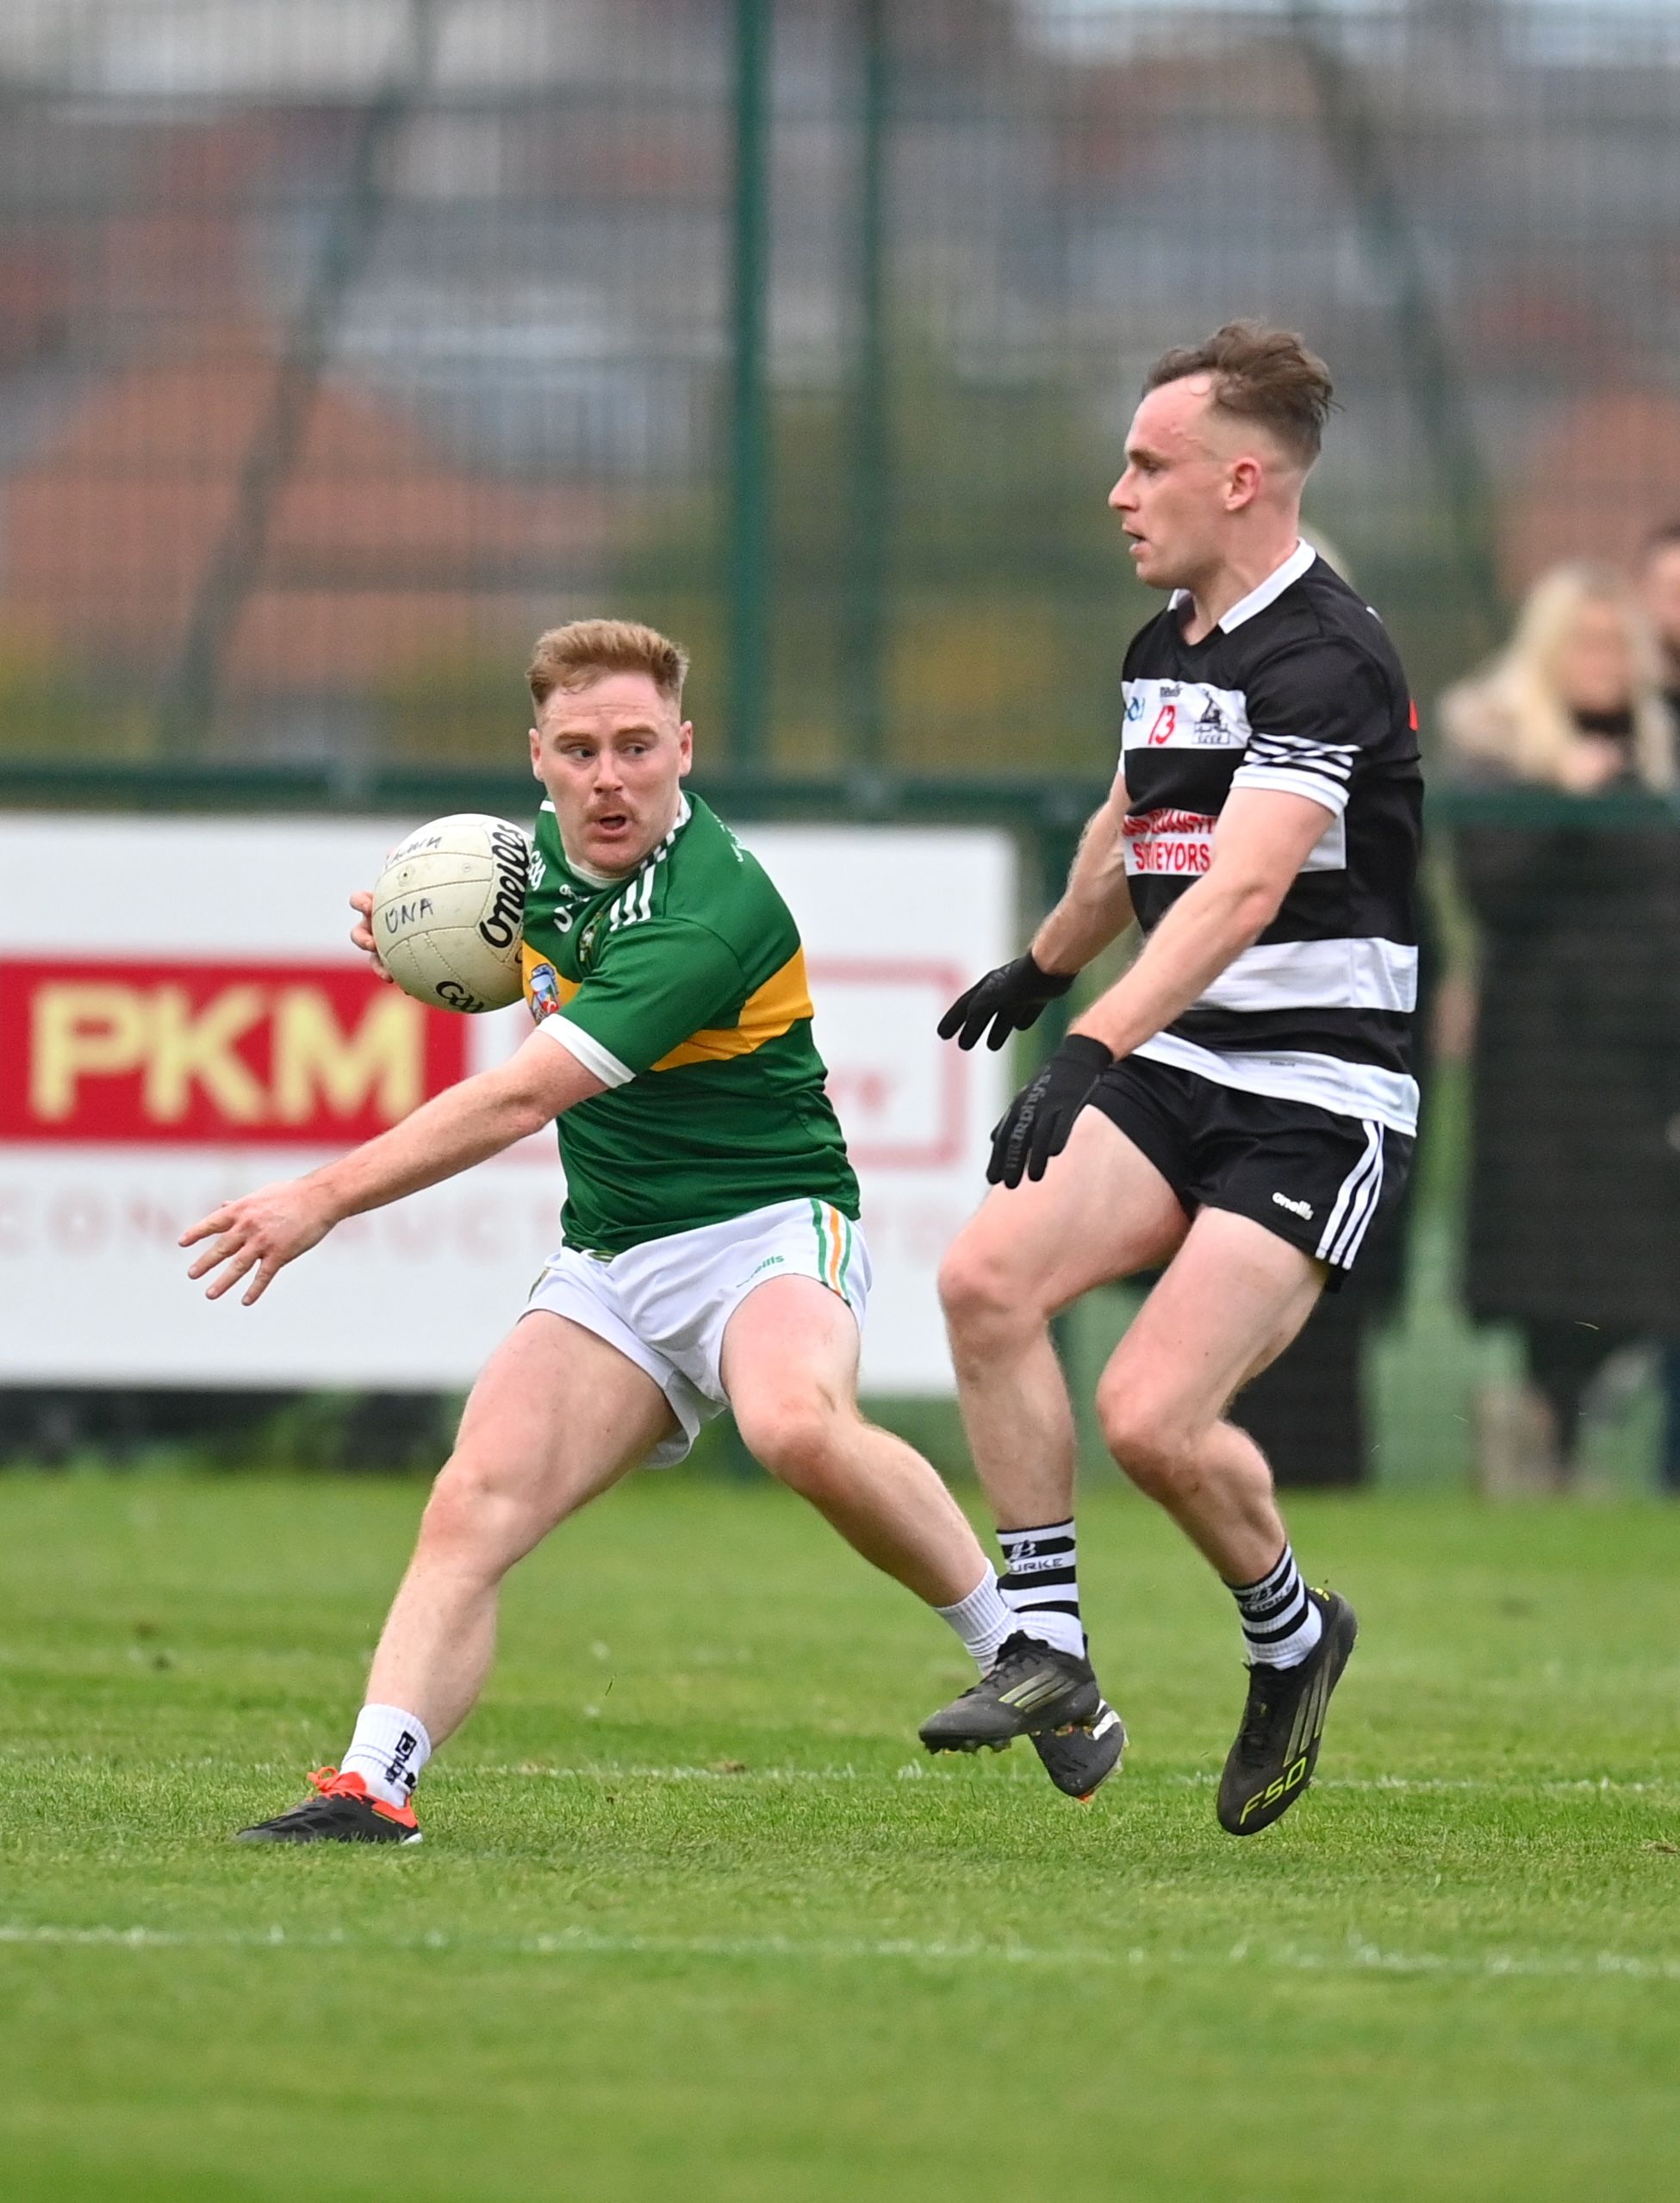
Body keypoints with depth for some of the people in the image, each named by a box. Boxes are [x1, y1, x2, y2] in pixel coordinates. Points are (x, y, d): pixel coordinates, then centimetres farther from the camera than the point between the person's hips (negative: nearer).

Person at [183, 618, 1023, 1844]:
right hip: (609, 1263, 7)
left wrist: (326, 1198, -24)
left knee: (798, 1427, -38)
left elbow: (520, 1101, -26)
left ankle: (1021, 1650, -20)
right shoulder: (552, 850, 6)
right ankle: (374, 1785, -26)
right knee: (472, 1510, -15)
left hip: (764, 1229, -7)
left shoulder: (713, 914, -23)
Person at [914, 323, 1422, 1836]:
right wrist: (1041, 972, 49)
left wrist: (1094, 1048, -41)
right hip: (1181, 1072, 8)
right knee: (989, 1277, -15)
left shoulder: (1324, 658, -18)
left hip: (1317, 1100, -8)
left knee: (1152, 1417, -18)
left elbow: (1244, 888, -31)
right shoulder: (1167, 646, 11)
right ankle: (1047, 1643, -6)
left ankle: (1292, 1637, 12)